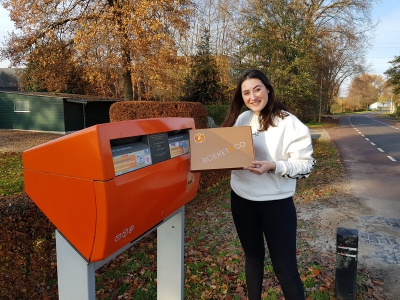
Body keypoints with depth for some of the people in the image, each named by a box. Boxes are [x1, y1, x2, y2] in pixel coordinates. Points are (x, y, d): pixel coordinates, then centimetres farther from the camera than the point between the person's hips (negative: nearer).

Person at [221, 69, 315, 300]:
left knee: (285, 268, 4)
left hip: (276, 203, -5)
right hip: (241, 200, 5)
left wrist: (273, 166, -29)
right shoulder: (241, 119, 3)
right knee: (253, 256, 23)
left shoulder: (289, 123, -14)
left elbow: (305, 164, -14)